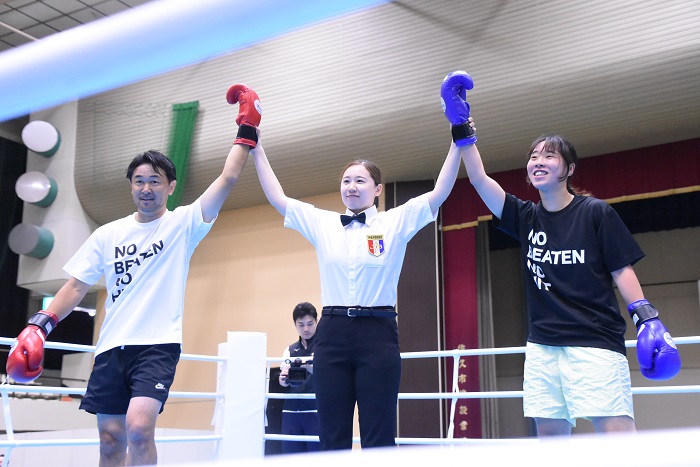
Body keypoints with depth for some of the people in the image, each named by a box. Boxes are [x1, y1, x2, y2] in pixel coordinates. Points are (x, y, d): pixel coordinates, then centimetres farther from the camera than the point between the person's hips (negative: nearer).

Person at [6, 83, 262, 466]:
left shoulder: (184, 223, 1)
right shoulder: (108, 234, 11)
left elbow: (228, 178, -8)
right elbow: (77, 286, 11)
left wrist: (247, 129, -9)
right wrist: (40, 325, -1)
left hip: (159, 344, -4)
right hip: (112, 347, 4)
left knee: (139, 428, -22)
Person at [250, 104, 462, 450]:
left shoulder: (396, 222, 4)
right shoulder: (321, 223, 11)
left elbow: (439, 193, -4)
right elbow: (276, 197, 13)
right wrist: (255, 148, 12)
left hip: (377, 333, -2)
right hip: (332, 333, 3)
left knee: (379, 437, 0)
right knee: (332, 436, 5)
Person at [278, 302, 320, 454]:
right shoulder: (290, 350, 16)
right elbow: (283, 382, 8)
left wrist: (310, 366, -31)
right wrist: (284, 378, -16)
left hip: (316, 411, -4)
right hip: (291, 411, 4)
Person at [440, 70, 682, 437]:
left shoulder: (596, 213, 1)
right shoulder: (526, 218, 10)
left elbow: (622, 270, 1)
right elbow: (479, 180, 0)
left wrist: (647, 320, -10)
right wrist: (462, 129, -5)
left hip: (595, 343, -4)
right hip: (542, 347, 4)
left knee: (617, 433, -11)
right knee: (549, 434, 6)